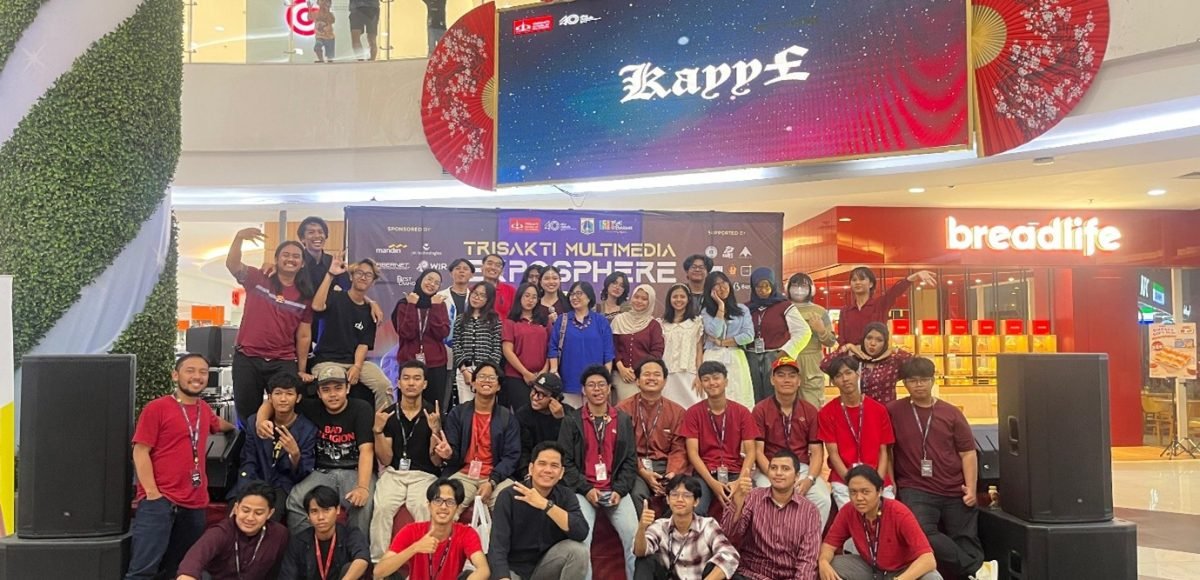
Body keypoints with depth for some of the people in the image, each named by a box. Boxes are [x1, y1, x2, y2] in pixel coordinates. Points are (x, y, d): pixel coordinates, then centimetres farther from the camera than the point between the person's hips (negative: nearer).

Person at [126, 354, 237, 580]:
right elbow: (140, 451, -10)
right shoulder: (157, 408, -6)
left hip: (195, 504, 7)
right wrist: (152, 493, -16)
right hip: (160, 501, -6)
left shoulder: (205, 409, 13)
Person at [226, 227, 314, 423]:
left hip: (284, 363, 1)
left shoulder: (305, 296, 5)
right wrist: (239, 237, -35)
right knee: (247, 414, 9)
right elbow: (232, 264, -17)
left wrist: (302, 370, 5)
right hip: (247, 359, -1)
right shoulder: (256, 279, 2)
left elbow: (304, 336, 7)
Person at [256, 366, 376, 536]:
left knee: (362, 503, -33)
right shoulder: (313, 408, 3)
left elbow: (366, 450, -18)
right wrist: (261, 421, -15)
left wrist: (363, 487, -34)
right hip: (323, 472, 3)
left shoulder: (361, 410, -7)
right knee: (295, 501, -24)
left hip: (356, 471, -3)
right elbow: (271, 403, 11)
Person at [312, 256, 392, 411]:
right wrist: (330, 275, -27)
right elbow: (317, 306, -24)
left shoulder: (370, 311, 10)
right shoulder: (335, 297, -1)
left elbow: (363, 344, 4)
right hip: (327, 360, -3)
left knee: (385, 386, -20)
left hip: (357, 361, 4)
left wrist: (357, 366, -15)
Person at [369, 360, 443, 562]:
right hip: (393, 473, 2)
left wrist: (435, 431, -17)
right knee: (382, 508, -29)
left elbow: (436, 461, -1)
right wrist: (378, 430, -11)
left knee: (424, 509, -32)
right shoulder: (388, 414, 6)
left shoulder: (433, 414, 1)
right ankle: (378, 561, -19)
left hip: (423, 475, -1)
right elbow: (386, 460, 3)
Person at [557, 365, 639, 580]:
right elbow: (565, 461, 1)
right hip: (583, 490, -1)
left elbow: (630, 460, 9)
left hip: (616, 489, 2)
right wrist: (586, 489, -10)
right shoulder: (571, 421, 5)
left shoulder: (624, 420, 11)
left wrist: (620, 490, -6)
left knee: (635, 536, -16)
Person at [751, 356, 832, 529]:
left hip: (802, 468, 2)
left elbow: (816, 452, 5)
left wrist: (810, 479, -14)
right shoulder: (760, 410, 1)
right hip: (769, 470, -2)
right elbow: (758, 451, -3)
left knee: (823, 499, -25)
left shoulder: (810, 411, 9)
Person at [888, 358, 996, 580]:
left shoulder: (951, 413, 8)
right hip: (916, 490, -3)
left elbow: (968, 453, 8)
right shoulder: (893, 411, 2)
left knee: (966, 540, 1)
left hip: (955, 492, 3)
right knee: (922, 532, -26)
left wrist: (971, 487, -3)